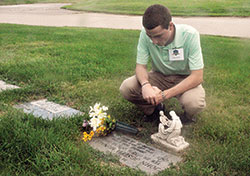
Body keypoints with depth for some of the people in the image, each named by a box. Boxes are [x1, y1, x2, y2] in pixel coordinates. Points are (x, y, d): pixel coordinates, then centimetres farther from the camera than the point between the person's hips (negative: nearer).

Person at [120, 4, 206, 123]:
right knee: (126, 88, -22)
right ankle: (154, 110, 8)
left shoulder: (190, 35, -28)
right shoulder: (146, 33, -21)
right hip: (159, 76, 3)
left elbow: (197, 76, -26)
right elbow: (140, 66, -11)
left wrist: (164, 95, -33)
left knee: (194, 103, -35)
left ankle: (187, 118, 4)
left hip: (184, 79, -2)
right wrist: (145, 85, -35)